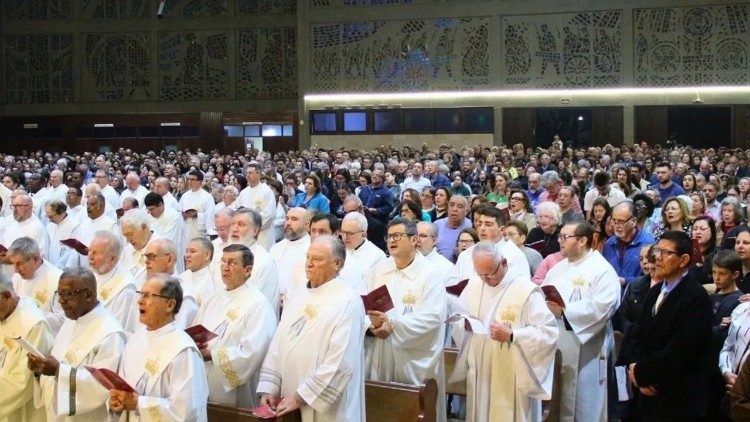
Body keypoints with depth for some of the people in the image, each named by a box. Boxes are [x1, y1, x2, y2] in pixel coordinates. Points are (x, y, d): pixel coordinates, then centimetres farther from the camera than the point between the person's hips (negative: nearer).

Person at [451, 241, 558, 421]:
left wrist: (512, 335, -24)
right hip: (479, 371, 6)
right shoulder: (473, 285, 4)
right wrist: (465, 323, -6)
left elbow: (549, 332, -17)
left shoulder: (526, 290, -15)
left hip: (512, 376, -5)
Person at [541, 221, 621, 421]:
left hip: (584, 352, -7)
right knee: (558, 404, 14)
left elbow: (602, 307, -21)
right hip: (555, 346, 7)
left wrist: (564, 311, -20)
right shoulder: (558, 268, 16)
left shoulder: (602, 270, -9)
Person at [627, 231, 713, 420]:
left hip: (678, 399, -7)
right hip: (650, 393, 7)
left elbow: (680, 350, -22)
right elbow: (638, 334, 11)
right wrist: (635, 366, -8)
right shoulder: (655, 291, 11)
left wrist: (641, 373, -12)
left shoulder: (696, 298, -16)